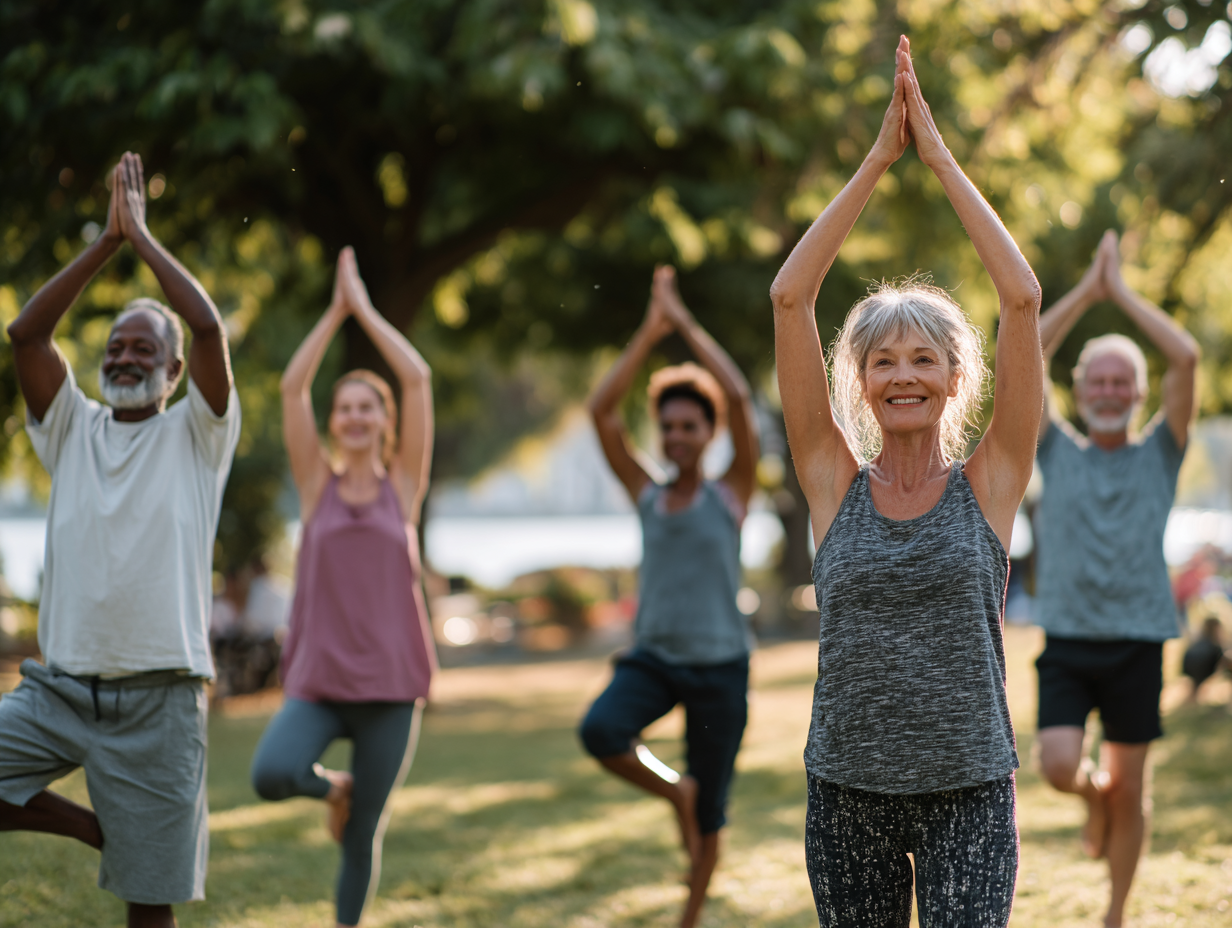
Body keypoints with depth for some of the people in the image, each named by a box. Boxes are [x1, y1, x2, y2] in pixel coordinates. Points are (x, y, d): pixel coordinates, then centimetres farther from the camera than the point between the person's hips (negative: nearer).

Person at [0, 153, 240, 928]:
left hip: (156, 701, -3)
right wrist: (108, 240, -4)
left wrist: (143, 235, -4)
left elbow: (210, 329, -12)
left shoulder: (196, 437, 3)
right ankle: (95, 828, 8)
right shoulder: (74, 430, 11)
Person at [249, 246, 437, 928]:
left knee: (362, 837, 5)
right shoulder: (317, 485, 6)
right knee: (271, 776, -27)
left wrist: (365, 308, 4)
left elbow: (419, 379, -2)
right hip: (318, 683, 0)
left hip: (391, 687, 0)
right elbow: (291, 387, -1)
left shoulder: (404, 486, 5)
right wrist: (336, 310, 1)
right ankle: (333, 788, 8)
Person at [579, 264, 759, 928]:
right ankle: (673, 792, 0)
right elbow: (601, 410, -1)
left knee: (709, 816, 4)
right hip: (653, 658, 2)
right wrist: (649, 333, -6)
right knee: (599, 732, -30)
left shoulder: (731, 495, 0)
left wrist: (685, 323, -9)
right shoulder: (646, 497, 7)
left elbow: (739, 398, -12)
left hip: (719, 667, -1)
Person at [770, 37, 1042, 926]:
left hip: (969, 788, -1)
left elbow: (1023, 298, -9)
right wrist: (876, 161, -4)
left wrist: (939, 156, -5)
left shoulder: (990, 481, -1)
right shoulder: (836, 481, 1)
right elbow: (790, 297, -4)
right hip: (848, 787, 2)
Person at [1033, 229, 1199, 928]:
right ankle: (1092, 798, 20)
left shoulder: (1159, 453, 6)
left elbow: (1186, 357, -7)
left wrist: (1122, 292, -1)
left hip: (1138, 642, 0)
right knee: (1060, 766, -17)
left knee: (1128, 788, 5)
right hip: (1068, 641, 0)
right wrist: (1087, 291, -1)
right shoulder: (1059, 453, 8)